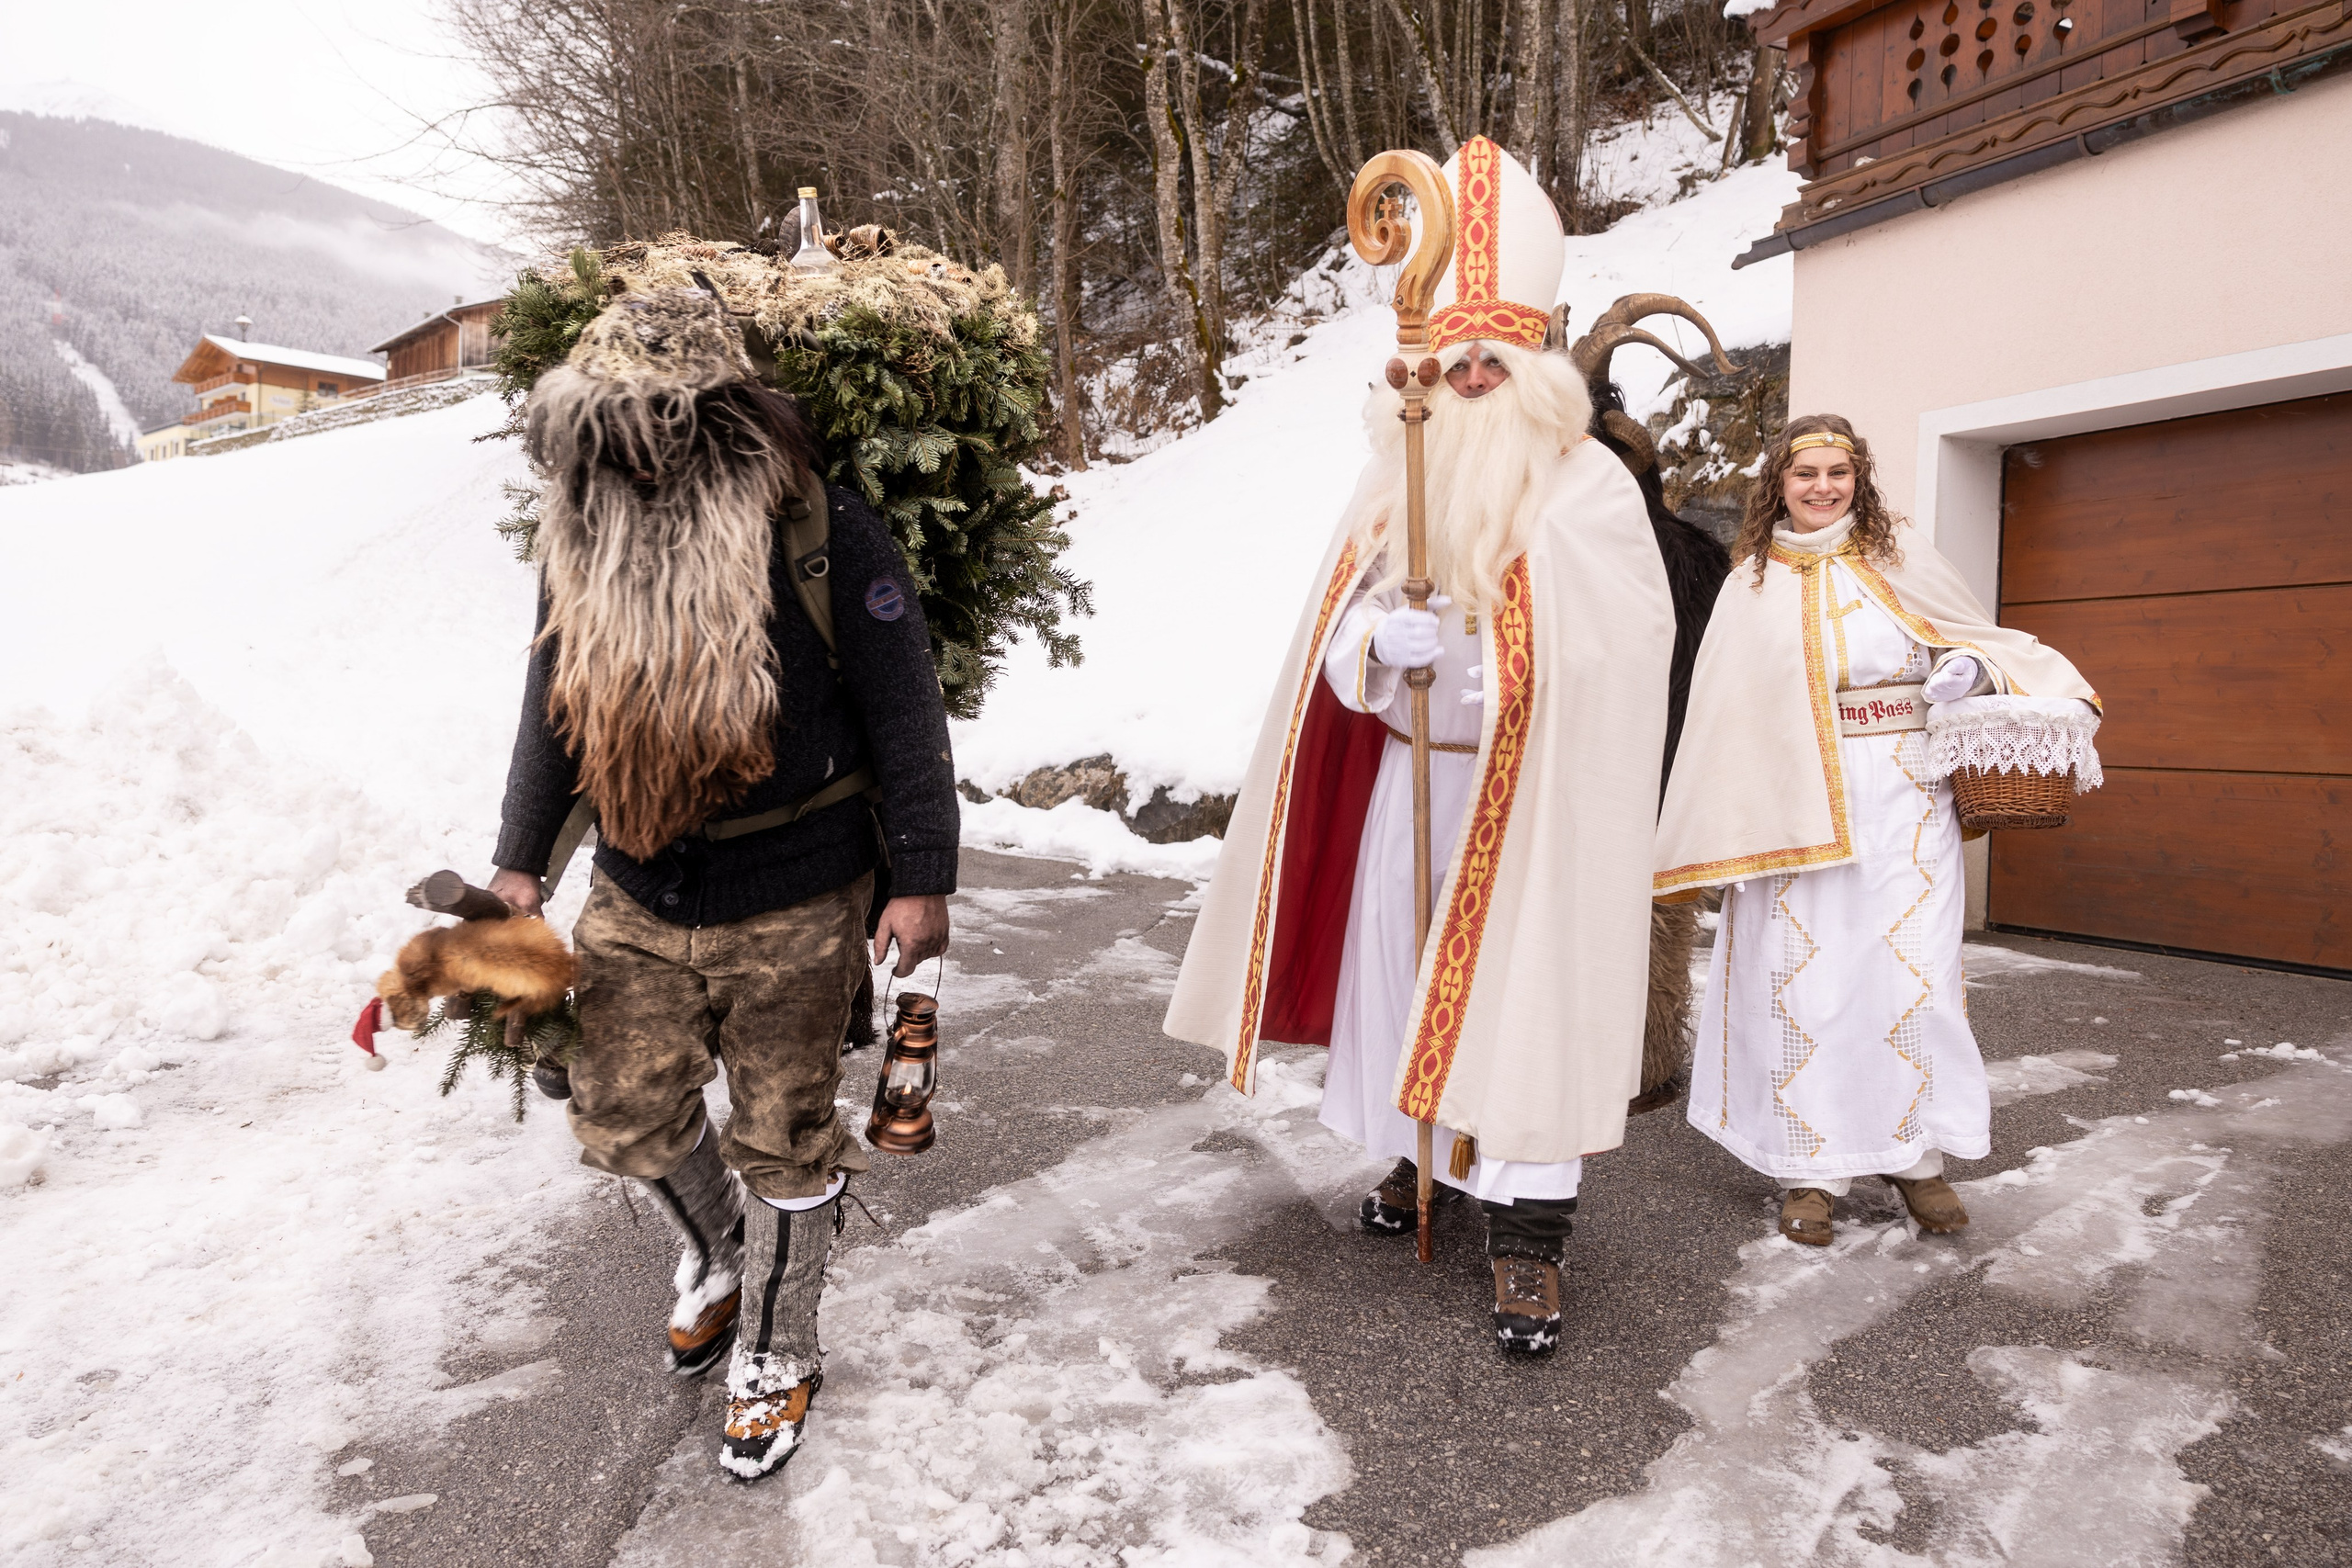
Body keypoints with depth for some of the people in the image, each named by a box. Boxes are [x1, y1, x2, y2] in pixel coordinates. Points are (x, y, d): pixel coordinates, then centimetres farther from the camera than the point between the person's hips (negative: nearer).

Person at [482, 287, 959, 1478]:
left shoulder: (824, 540, -17)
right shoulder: (581, 543, -1)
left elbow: (906, 718, -12)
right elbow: (553, 709, 11)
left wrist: (922, 879, -13)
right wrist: (520, 861, 11)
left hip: (794, 906, -5)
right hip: (639, 899, 5)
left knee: (781, 1139, 9)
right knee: (622, 1115, 16)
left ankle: (775, 1356, 33)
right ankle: (718, 1253, 48)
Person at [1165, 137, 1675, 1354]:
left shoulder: (1587, 488, -8)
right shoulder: (1396, 481, 6)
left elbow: (1617, 651, -14)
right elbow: (1337, 642, 6)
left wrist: (1480, 651, -24)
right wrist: (1381, 637, -17)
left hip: (1530, 793, -5)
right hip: (1406, 774, 5)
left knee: (1521, 991, -6)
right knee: (1394, 961, 11)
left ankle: (1526, 1238, 4)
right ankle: (1415, 1152, 33)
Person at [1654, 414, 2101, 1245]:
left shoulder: (1899, 555, 9)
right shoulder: (1752, 583, 9)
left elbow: (1974, 636, 19)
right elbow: (1726, 708, 7)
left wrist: (1972, 668, -5)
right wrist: (1721, 828, 3)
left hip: (1902, 794, 1)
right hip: (1792, 801, 0)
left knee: (1912, 971, 1)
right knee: (1804, 976, 0)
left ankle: (1918, 1156, 19)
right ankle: (1812, 1171, 12)